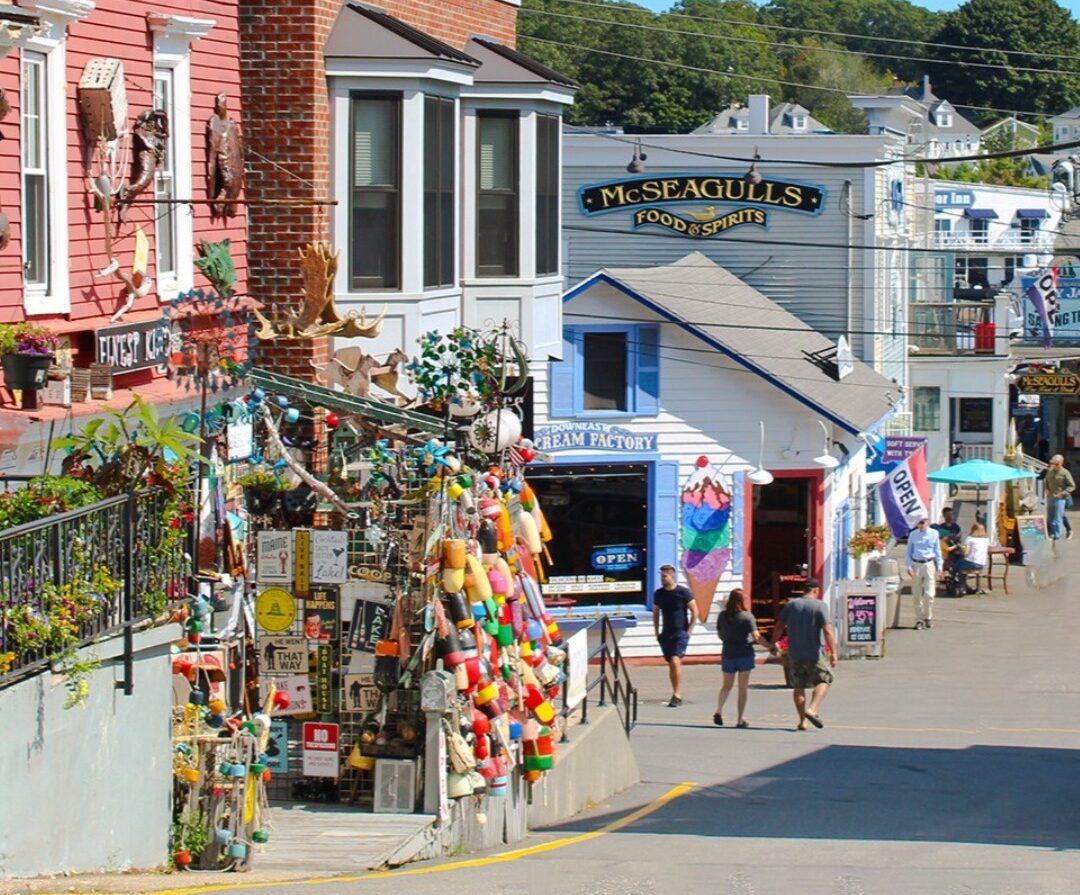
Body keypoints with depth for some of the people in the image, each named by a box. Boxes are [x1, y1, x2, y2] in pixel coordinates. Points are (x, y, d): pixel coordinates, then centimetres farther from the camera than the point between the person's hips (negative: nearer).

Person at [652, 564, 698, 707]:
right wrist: (657, 632, 12)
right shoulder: (659, 593, 7)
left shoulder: (683, 592, -7)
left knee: (675, 661, -19)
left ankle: (677, 695, -19)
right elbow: (655, 613, 19)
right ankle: (677, 695, 16)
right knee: (671, 664, 8)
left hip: (681, 633, -6)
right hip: (666, 634, 6)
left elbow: (694, 612, -3)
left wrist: (688, 630, -6)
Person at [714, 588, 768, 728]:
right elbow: (756, 637, -17)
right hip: (745, 655, -3)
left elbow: (720, 635, 10)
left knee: (727, 685, 16)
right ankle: (740, 720, 5)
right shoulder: (747, 617, -12)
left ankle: (719, 710, -7)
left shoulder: (722, 616, -1)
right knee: (743, 688, 6)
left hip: (728, 655, 3)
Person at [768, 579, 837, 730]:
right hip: (813, 654, -4)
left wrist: (773, 644, 21)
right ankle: (812, 709, -8)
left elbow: (779, 626, 8)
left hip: (794, 654, 4)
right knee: (824, 679, 12)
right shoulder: (818, 606, -8)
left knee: (798, 686, 12)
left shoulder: (791, 604, 4)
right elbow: (828, 631, -15)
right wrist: (833, 652, -13)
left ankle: (802, 721, 10)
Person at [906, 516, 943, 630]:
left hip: (929, 565, -1)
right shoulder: (913, 535, 6)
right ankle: (919, 619, 10)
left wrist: (939, 566, 5)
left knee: (929, 594, -7)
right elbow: (909, 551, 9)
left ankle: (928, 617, 10)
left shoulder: (933, 534, 5)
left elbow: (937, 550, 11)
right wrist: (909, 567, 0)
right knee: (917, 595, 2)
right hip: (916, 565, 1)